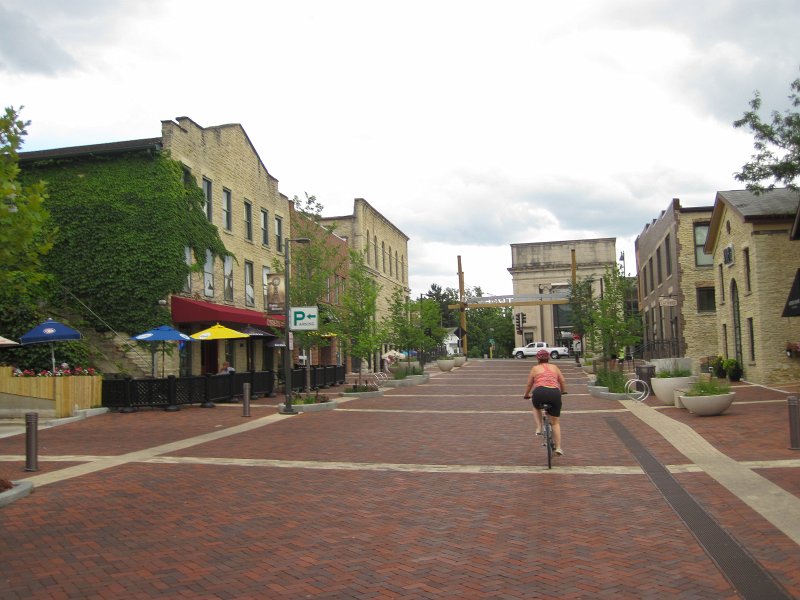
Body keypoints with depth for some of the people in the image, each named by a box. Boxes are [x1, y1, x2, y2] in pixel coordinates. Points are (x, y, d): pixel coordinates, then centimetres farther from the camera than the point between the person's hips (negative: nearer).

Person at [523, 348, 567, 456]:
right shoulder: (554, 367, 22)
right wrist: (562, 392, 44)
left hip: (540, 392, -2)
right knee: (555, 423, 17)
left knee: (536, 407, 35)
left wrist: (526, 395, 38)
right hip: (555, 393, 2)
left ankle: (539, 428, 16)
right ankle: (558, 447, 12)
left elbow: (529, 384, 20)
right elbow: (563, 382, 24)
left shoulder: (535, 368, 17)